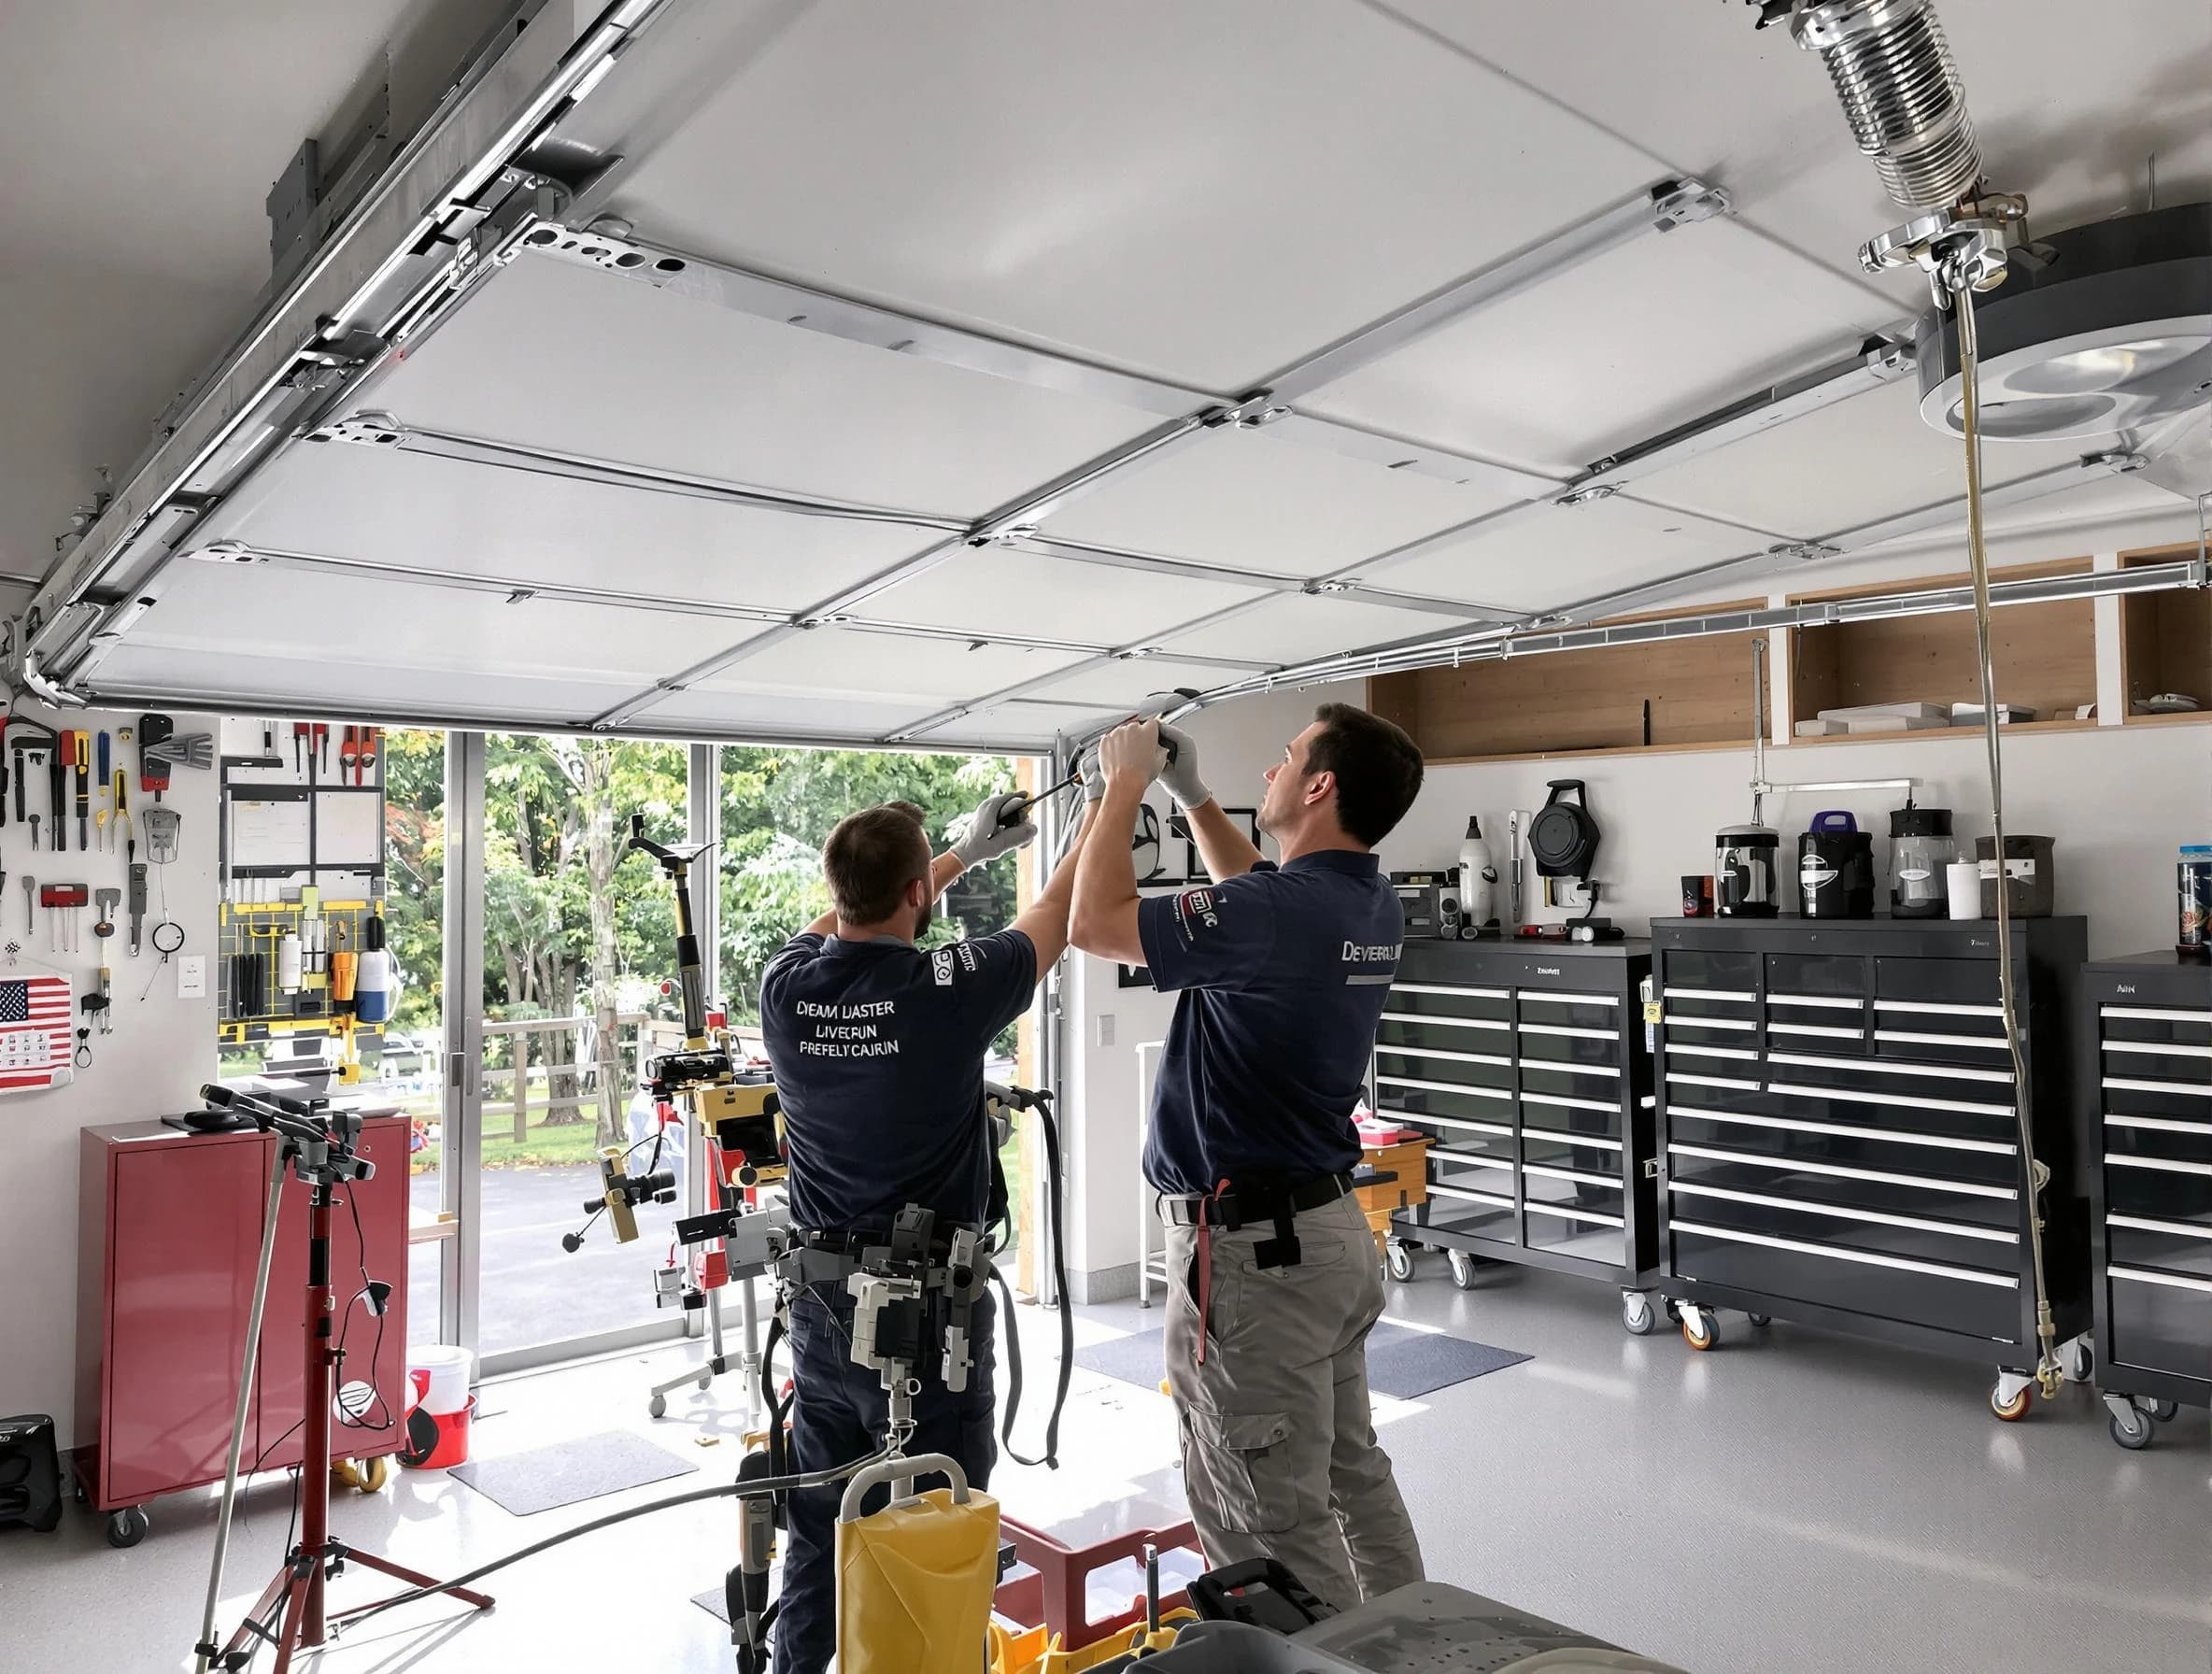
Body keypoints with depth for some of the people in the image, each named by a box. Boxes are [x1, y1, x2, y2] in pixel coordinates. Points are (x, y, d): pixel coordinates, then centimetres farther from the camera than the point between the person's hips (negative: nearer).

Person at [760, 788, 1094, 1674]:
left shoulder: (787, 987, -7)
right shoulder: (947, 989, -20)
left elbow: (852, 919, 15)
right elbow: (1062, 913, -4)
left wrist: (971, 850, 24)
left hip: (821, 1302, 6)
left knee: (818, 1531, 20)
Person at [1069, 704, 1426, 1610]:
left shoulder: (1279, 914, -25)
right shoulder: (1373, 908, 3)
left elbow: (1097, 922, -17)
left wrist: (1125, 785, -6)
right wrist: (1193, 794, 16)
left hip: (1251, 1245, -10)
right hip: (1332, 1226, 10)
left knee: (1272, 1516, 4)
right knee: (1353, 1475, 23)